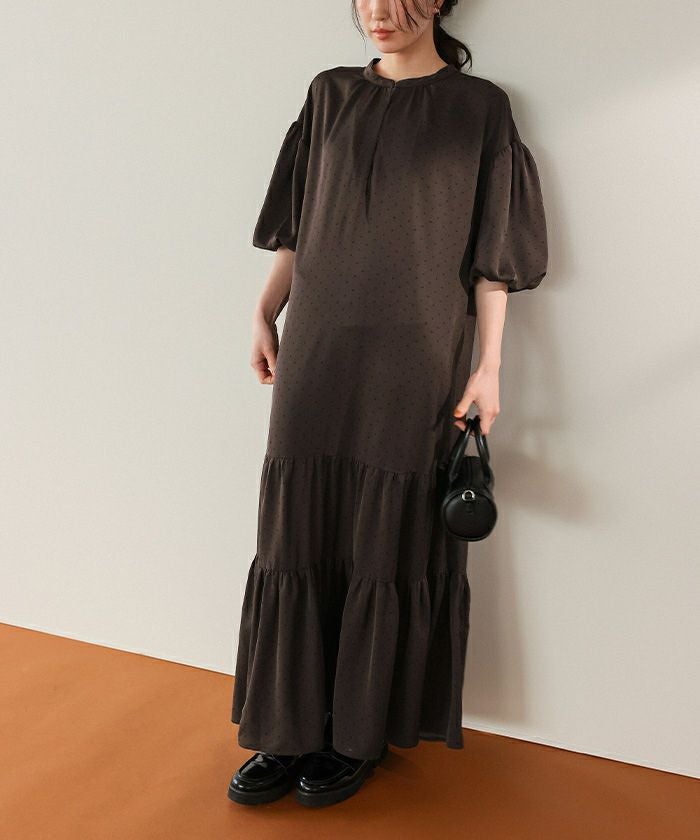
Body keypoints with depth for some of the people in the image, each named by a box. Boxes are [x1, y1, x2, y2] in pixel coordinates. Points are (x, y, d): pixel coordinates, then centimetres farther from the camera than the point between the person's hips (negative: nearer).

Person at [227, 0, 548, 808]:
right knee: (298, 534, 3)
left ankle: (360, 734, 16)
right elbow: (295, 224, 14)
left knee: (387, 543, 2)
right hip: (318, 348, 4)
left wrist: (488, 366, -6)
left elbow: (490, 255, -1)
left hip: (414, 357, -3)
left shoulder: (479, 108, 2)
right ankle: (291, 729, 14)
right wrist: (265, 314, 5)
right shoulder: (330, 96, 11)